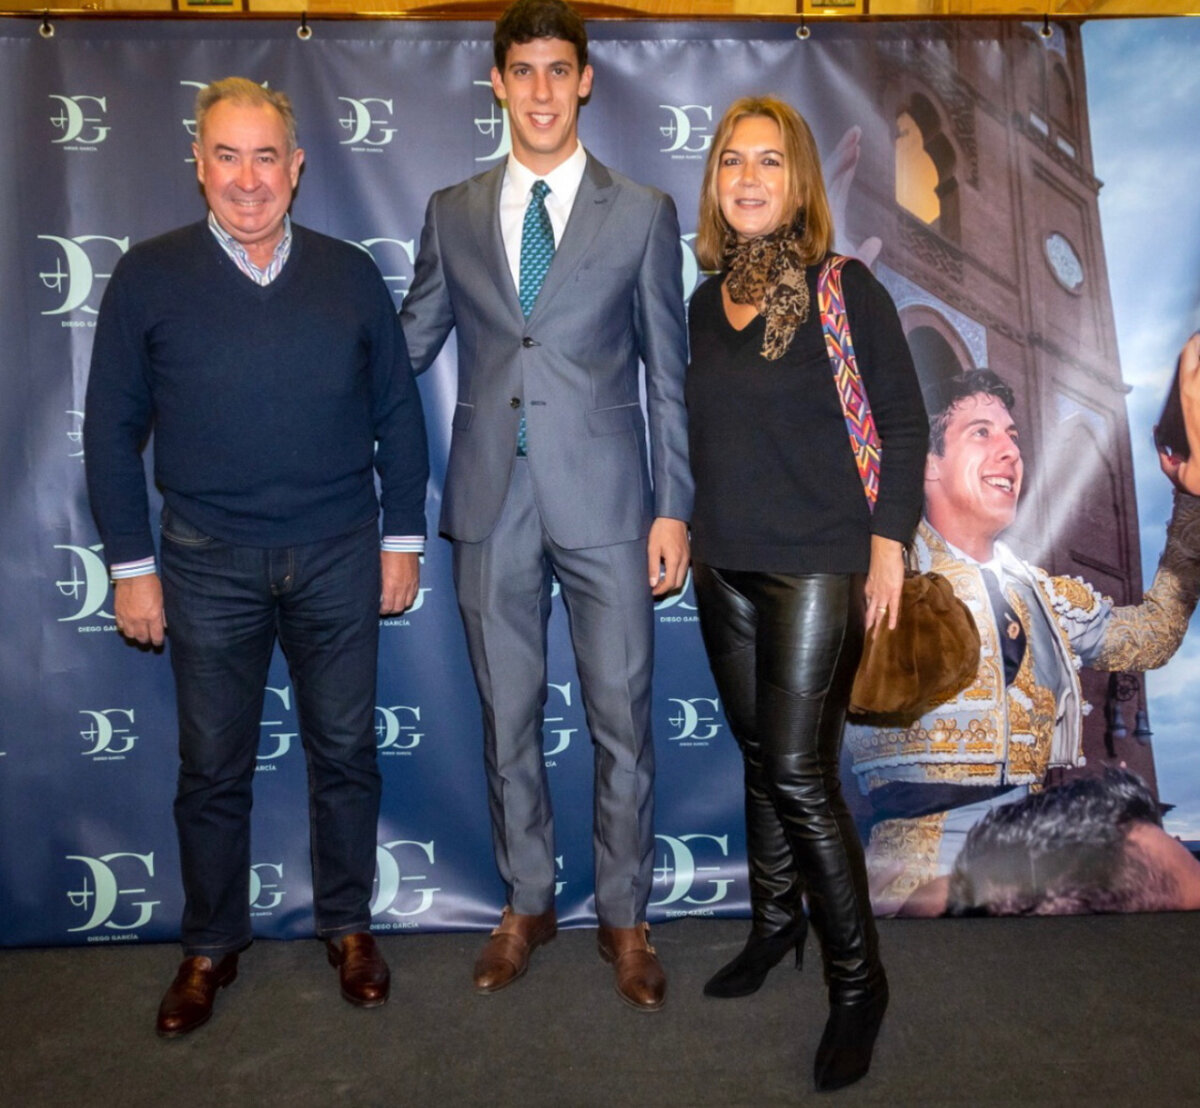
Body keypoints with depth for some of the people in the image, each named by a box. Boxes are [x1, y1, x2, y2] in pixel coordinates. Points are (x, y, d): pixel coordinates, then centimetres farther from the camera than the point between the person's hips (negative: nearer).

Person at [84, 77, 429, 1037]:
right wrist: (131, 564, -1)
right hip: (209, 565, 0)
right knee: (213, 769, 12)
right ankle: (211, 948, 32)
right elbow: (113, 430, 1)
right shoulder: (149, 277, -1)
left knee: (345, 752, 12)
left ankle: (348, 927, 32)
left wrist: (403, 536, 3)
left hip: (339, 558, 1)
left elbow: (397, 412, 6)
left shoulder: (350, 275, 3)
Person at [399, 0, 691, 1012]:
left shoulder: (643, 213, 5)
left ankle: (625, 917, 25)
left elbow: (670, 375, 3)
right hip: (491, 502, 2)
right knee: (508, 716, 12)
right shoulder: (453, 213, 10)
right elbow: (407, 349, 13)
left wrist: (673, 508, -2)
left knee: (622, 719, 5)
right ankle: (527, 904, 32)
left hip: (604, 500, -2)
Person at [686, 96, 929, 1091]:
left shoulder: (846, 289, -7)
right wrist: (694, 535, 14)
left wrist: (889, 548, -10)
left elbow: (901, 421, -6)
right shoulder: (708, 299, 8)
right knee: (759, 757, 15)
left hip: (817, 566, -5)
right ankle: (775, 924, 34)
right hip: (726, 566, 5)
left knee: (798, 772, -5)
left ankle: (857, 979, 14)